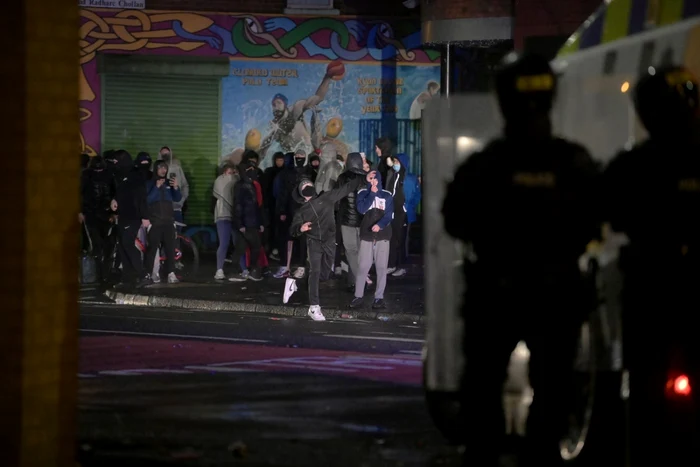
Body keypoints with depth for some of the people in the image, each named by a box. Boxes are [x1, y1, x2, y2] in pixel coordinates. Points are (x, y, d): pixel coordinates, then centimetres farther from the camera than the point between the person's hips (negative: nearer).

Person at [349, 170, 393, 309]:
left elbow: (389, 215, -5)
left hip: (382, 235, 0)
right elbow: (361, 209, -10)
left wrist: (380, 225, -23)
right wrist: (372, 194, -11)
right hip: (366, 235, 0)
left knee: (381, 267, -1)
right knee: (362, 267, -3)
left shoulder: (387, 196, 5)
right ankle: (358, 296, 4)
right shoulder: (362, 193, 6)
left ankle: (379, 297, 4)